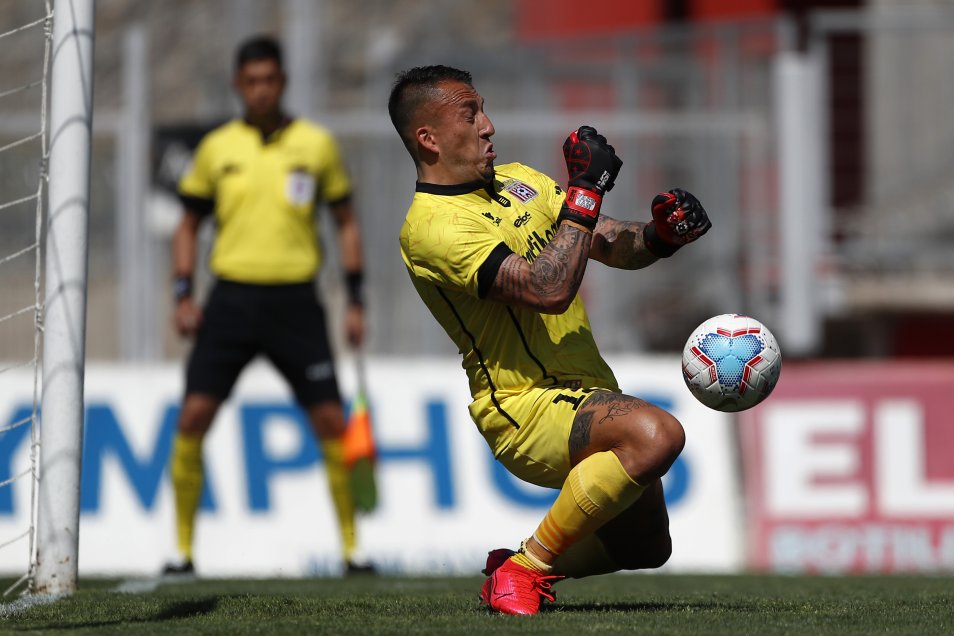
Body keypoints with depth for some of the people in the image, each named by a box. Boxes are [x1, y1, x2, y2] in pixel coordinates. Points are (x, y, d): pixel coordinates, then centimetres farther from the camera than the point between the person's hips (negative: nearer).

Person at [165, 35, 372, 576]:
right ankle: (183, 548, 1)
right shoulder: (217, 147, 6)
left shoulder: (317, 144, 4)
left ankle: (352, 547, 8)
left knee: (332, 422, -5)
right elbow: (189, 224, 14)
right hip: (232, 298, 1)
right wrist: (184, 294, 2)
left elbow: (346, 222, 10)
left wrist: (356, 301, 4)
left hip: (295, 302, -1)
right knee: (194, 417, -9)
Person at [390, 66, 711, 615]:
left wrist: (662, 234, -8)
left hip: (592, 392, 9)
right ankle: (527, 568, -20)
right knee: (657, 433, -34)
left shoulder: (518, 180, 11)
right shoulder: (432, 225, -17)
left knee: (646, 545, 16)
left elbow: (612, 245, 13)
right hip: (524, 405, -9)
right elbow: (548, 290, -27)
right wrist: (586, 191, -23)